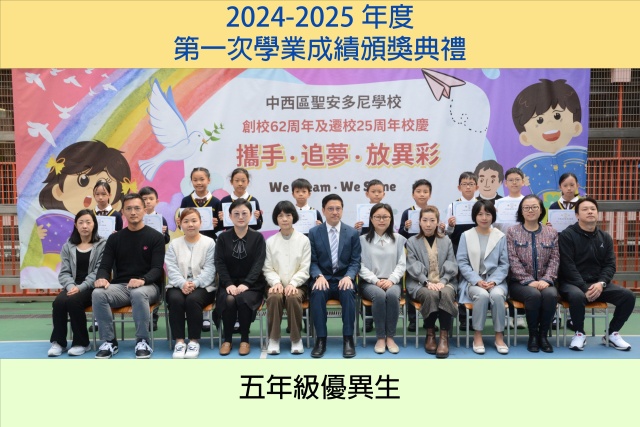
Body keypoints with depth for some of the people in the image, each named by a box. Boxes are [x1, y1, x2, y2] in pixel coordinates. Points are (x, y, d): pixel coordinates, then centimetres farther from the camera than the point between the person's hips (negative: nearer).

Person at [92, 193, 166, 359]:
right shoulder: (115, 238, 13)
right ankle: (109, 341, -13)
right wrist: (101, 278, -19)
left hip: (147, 286, -3)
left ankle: (142, 342, -20)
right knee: (98, 293, -28)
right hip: (120, 286, 3)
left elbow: (157, 269, -7)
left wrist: (142, 280, -29)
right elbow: (105, 266, 6)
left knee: (138, 294, -38)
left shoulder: (155, 237, 1)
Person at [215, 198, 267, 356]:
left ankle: (245, 340, -11)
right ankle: (227, 340, -9)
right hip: (229, 284, 1)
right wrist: (229, 284, -17)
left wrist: (246, 284, -21)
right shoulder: (223, 238, 5)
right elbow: (219, 263, -2)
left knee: (243, 300, -32)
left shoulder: (258, 237, 2)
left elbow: (258, 264, -7)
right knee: (229, 300, -30)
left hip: (251, 285, -1)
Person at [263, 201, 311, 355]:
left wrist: (293, 284, -17)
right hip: (277, 284, 1)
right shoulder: (270, 241, 7)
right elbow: (267, 269, 4)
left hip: (297, 285, -1)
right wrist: (276, 282, -15)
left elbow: (305, 269, -1)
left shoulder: (303, 240, 3)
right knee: (274, 297, -32)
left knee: (293, 298, -34)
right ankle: (273, 339, -19)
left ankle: (296, 339, -17)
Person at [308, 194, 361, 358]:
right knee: (317, 293, -33)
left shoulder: (353, 233, 6)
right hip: (323, 278, 0)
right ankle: (321, 339, -24)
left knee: (348, 292, -33)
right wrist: (319, 276, -19)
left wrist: (348, 277, -17)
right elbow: (312, 261, 1)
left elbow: (355, 261, 3)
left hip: (343, 278, 0)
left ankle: (348, 339, -23)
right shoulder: (314, 232, 5)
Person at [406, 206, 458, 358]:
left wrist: (442, 281, -12)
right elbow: (413, 267, -3)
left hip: (444, 282, 1)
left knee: (446, 293, -34)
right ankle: (430, 334, -15)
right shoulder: (412, 242, 8)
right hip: (420, 283, -1)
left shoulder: (446, 241, 15)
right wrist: (427, 282, -18)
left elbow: (452, 266, 7)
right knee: (431, 295, -35)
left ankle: (444, 337, -25)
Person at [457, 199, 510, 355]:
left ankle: (499, 337, -16)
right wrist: (477, 281, -14)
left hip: (495, 281, 1)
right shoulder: (466, 235, 5)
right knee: (482, 295, -33)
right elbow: (462, 262, -2)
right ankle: (477, 336, -17)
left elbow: (504, 264, 4)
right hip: (473, 281, -1)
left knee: (497, 295, -32)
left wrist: (493, 281, -12)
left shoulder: (500, 236, 8)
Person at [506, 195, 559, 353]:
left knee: (551, 294, -31)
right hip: (520, 282, -2)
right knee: (534, 294, -33)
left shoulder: (551, 233, 10)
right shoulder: (512, 232, 2)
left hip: (544, 282, 2)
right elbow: (513, 261, -6)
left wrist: (546, 279, -13)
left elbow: (555, 260, 3)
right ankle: (533, 335, -13)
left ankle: (543, 335, -13)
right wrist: (529, 281, -16)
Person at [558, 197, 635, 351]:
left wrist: (601, 283, -15)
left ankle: (612, 333, 5)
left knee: (628, 296, -16)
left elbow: (610, 265, 5)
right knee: (577, 296, -37)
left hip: (597, 283, 5)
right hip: (572, 282, -5)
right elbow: (567, 266, -13)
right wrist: (585, 288, -21)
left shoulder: (605, 238, 11)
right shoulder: (567, 235, -6)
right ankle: (580, 333, -10)